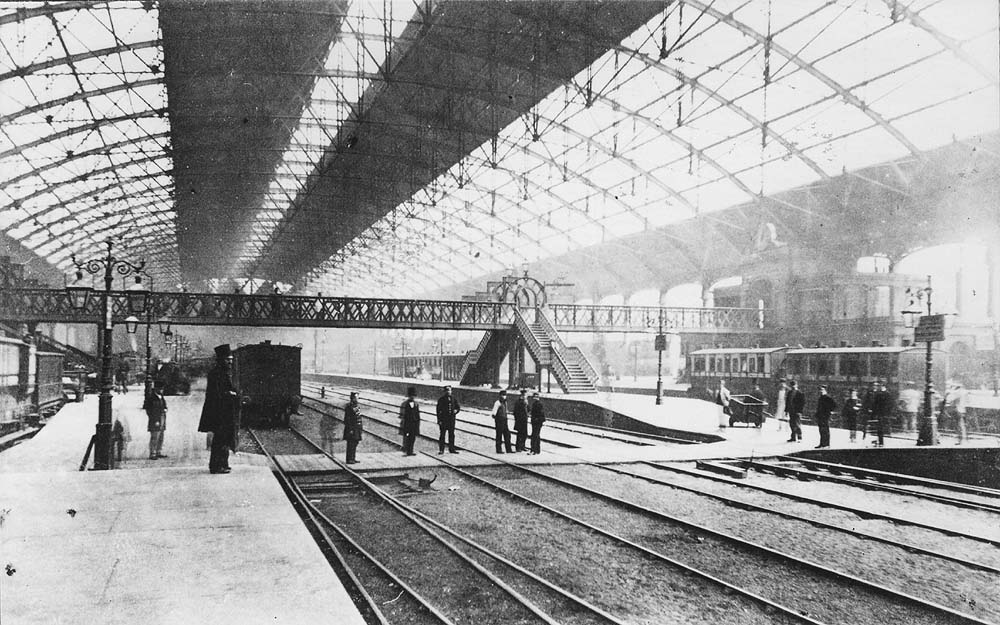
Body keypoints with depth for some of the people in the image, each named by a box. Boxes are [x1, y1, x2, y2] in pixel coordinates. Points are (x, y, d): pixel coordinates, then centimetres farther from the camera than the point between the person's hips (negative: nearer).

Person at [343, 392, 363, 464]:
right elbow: (347, 419, -18)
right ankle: (349, 460, -1)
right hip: (351, 427, -9)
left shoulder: (357, 406, 12)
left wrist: (361, 427, 17)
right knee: (351, 444, -5)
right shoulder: (349, 406, -15)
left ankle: (353, 458, 20)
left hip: (357, 428, 9)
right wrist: (350, 429, -20)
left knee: (355, 443, 13)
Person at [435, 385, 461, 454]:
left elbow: (458, 407, 15)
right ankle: (441, 450, 6)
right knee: (442, 435, -1)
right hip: (443, 420, -4)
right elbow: (438, 410, -6)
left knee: (451, 435, 9)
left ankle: (451, 449, 18)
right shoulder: (441, 399, -5)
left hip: (452, 420, 4)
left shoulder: (453, 398, 7)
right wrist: (439, 420, -12)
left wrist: (456, 410, -9)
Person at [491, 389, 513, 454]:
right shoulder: (497, 402, -13)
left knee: (507, 435, 7)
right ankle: (498, 450, 6)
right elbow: (493, 413, -13)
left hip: (504, 421, 8)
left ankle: (508, 449, 12)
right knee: (499, 436, -2)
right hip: (499, 421, -8)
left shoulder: (504, 402, 13)